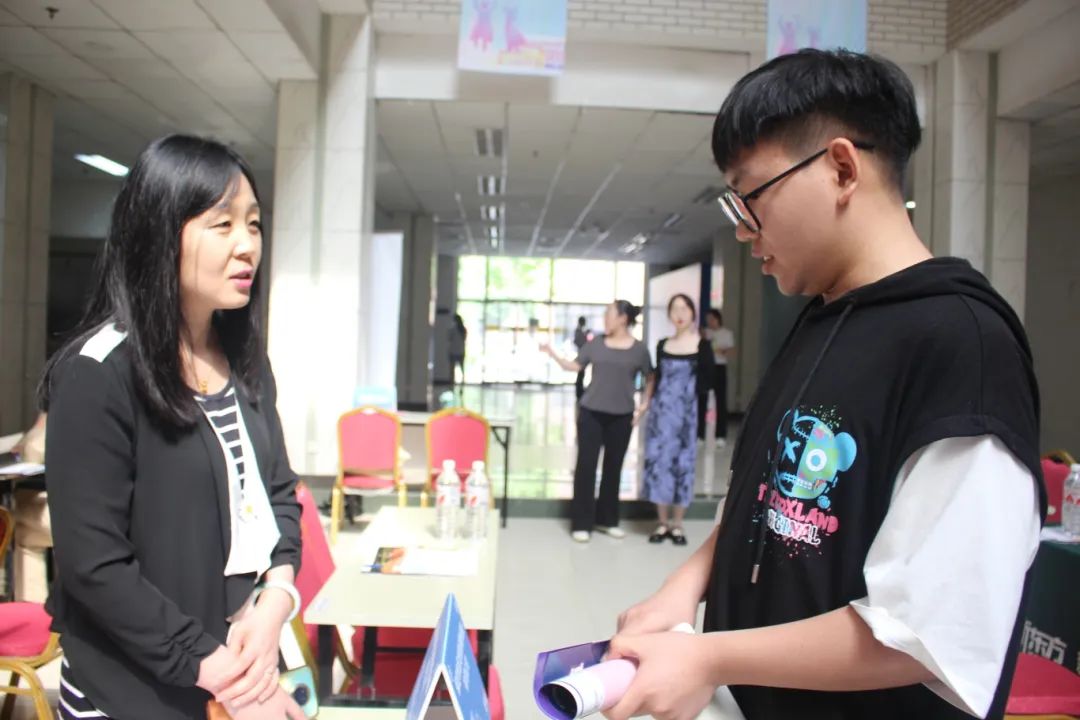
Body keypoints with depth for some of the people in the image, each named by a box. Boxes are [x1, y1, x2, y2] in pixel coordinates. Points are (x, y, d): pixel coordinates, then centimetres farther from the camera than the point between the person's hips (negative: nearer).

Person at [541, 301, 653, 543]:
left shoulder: (639, 349, 0)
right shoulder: (596, 344, 4)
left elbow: (650, 379, 8)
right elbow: (574, 366, 6)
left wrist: (644, 406, 1)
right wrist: (553, 354, -6)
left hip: (621, 416, 0)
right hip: (591, 413, 0)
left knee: (613, 468, 9)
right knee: (586, 465, -1)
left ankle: (607, 520, 23)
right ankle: (581, 523, 6)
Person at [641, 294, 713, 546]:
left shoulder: (702, 345, -2)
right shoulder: (662, 345, 9)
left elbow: (705, 383, -4)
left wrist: (700, 414, -11)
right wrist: (648, 405, 8)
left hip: (686, 413, -3)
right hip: (660, 410, 3)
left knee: (682, 463, 3)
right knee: (658, 461, 3)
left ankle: (677, 524, 14)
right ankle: (663, 522, 14)